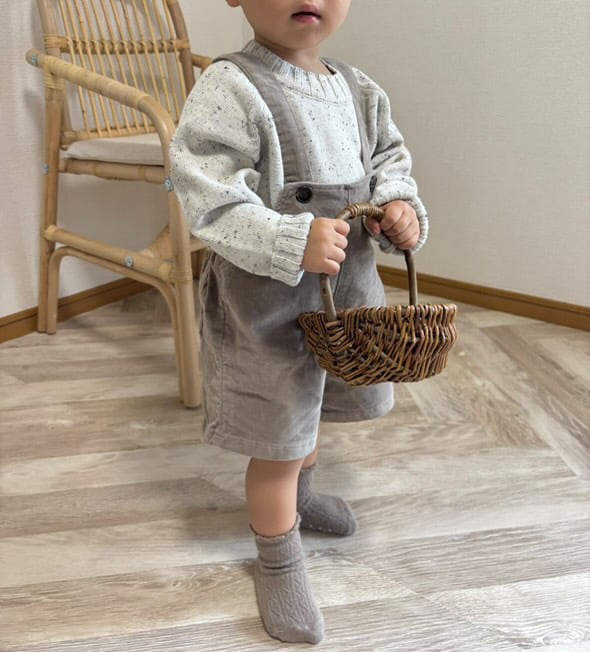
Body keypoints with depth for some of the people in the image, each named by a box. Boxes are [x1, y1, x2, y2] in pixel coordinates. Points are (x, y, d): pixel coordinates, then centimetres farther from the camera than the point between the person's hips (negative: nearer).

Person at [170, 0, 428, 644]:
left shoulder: (360, 92, 2)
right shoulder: (229, 90, -20)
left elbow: (389, 161, 13)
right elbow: (207, 199, -26)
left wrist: (401, 206, -8)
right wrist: (293, 243, -35)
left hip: (346, 291, 7)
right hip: (264, 307, -7)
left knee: (310, 408, 29)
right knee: (277, 443, 8)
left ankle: (296, 493, 59)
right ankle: (277, 560, 34)